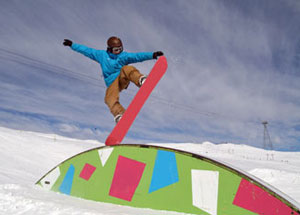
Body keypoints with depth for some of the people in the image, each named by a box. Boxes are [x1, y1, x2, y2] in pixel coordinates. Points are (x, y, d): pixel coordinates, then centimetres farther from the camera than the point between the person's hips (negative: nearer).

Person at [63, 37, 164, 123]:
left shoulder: (124, 56, 15)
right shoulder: (102, 55, 17)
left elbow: (138, 56, 3)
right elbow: (87, 50, 20)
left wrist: (152, 55, -10)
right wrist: (72, 45, 21)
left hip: (123, 79, 0)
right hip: (112, 82, 0)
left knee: (127, 69, -32)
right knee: (110, 99, -29)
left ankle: (141, 80, -55)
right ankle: (119, 114, -45)